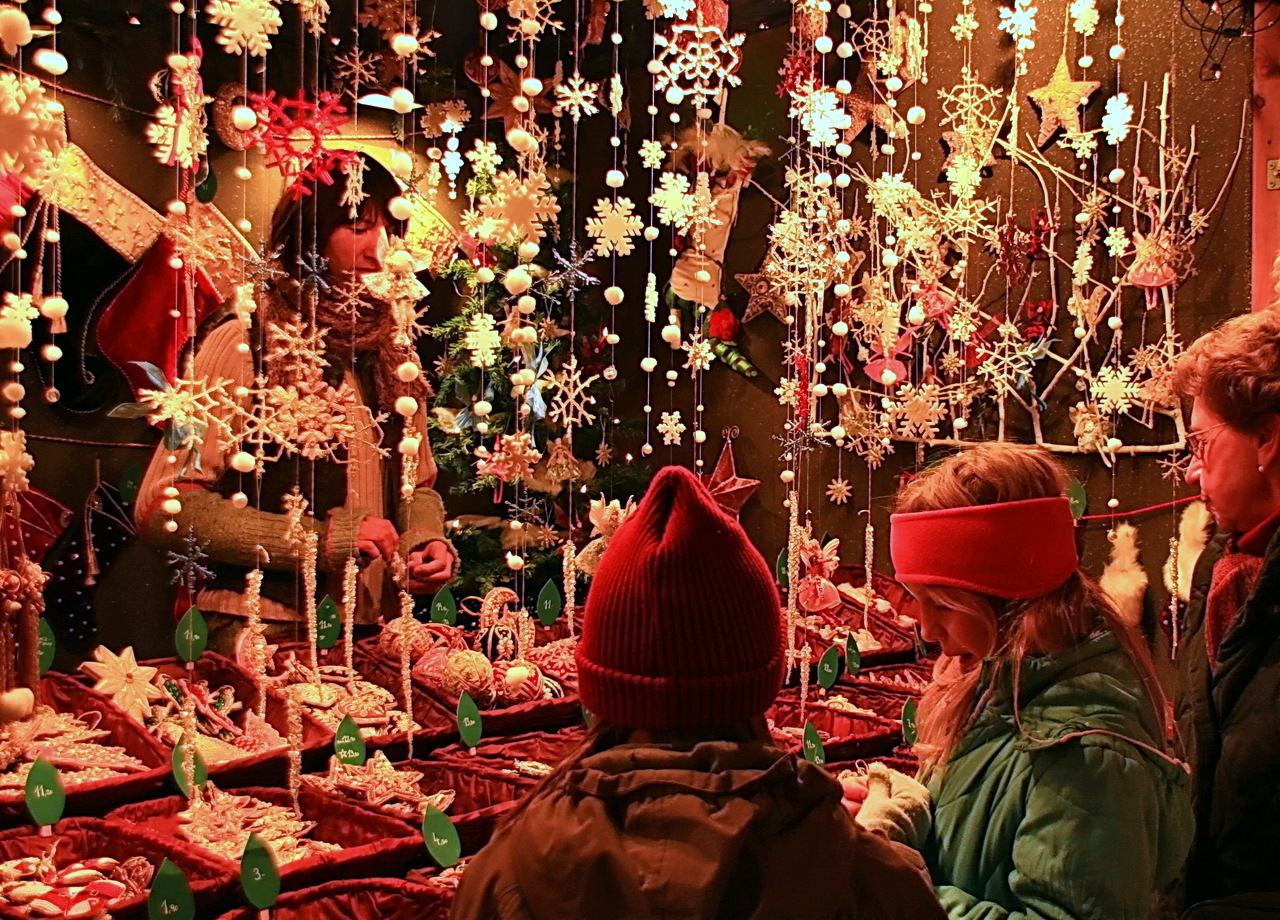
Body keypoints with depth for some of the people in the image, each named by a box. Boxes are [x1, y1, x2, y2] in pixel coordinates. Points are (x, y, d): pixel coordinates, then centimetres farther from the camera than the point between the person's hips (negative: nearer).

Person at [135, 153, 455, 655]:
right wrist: (321, 538, -17)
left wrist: (426, 540, 0)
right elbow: (162, 506, -11)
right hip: (265, 630, -5)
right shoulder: (245, 342, -6)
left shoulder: (392, 350, 11)